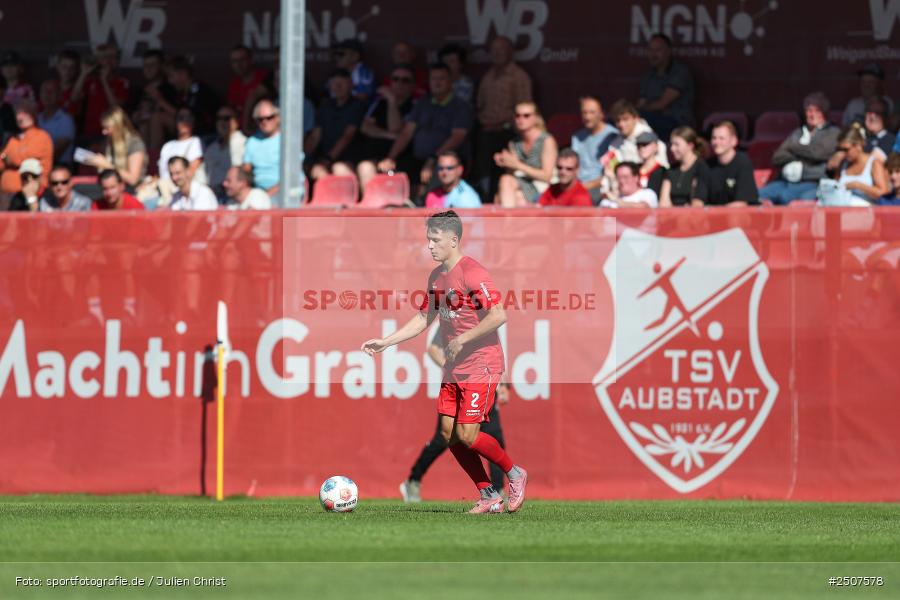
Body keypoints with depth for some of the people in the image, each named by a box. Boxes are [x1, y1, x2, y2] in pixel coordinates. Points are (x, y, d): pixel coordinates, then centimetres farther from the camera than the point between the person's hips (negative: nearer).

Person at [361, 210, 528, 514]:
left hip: (481, 367, -9)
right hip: (454, 369, 9)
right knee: (449, 434, 4)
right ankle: (489, 496, 12)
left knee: (467, 435, -11)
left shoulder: (472, 273, -17)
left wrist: (462, 340, -20)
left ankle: (514, 474, 12)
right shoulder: (436, 277, 11)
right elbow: (423, 318, 20)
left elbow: (499, 315, -24)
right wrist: (385, 342, 14)